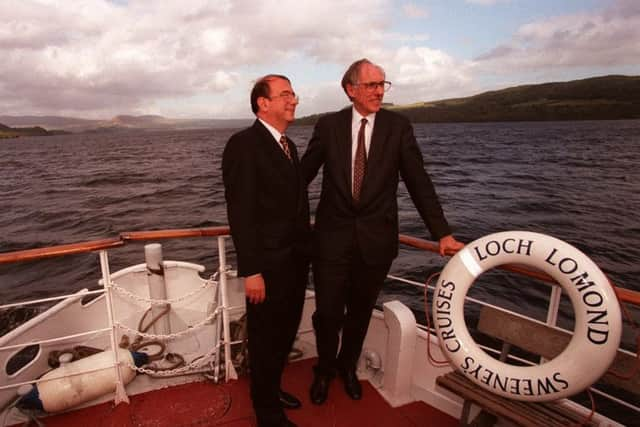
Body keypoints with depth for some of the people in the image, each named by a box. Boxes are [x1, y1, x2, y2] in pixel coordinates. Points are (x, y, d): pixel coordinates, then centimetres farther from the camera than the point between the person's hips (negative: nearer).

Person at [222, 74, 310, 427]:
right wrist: (251, 270, -21)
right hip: (269, 264, -8)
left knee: (286, 332, 23)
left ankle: (272, 387, 47)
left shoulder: (288, 145, 12)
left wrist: (305, 249, 10)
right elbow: (240, 212, -20)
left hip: (296, 259, 8)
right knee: (266, 338, 11)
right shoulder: (243, 144, -15)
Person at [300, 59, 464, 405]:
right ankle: (324, 369, 38)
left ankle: (347, 366, 45)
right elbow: (304, 174, 4)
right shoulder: (328, 125, -1)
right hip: (332, 236, 0)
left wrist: (442, 233, -5)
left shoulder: (398, 127, -1)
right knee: (328, 312, 7)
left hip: (376, 238, 1)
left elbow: (418, 182, -2)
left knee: (360, 311, 16)